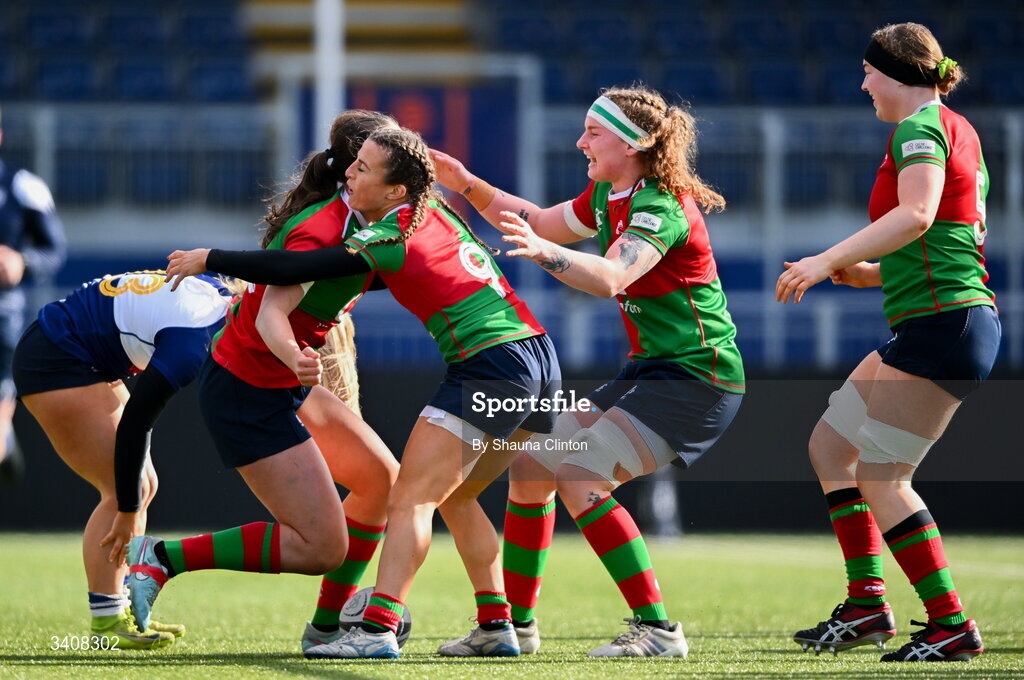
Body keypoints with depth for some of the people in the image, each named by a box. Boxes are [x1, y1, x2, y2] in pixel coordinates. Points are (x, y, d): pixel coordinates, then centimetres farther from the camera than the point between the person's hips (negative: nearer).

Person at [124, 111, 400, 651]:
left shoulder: (350, 219, 4)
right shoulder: (321, 230, -24)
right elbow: (271, 314, -35)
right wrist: (295, 357, -56)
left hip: (284, 385, 10)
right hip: (247, 397, -10)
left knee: (382, 477, 15)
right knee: (322, 547, -12)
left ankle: (326, 626, 23)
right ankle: (163, 558, -6)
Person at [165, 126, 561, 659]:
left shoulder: (390, 237, -11)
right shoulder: (434, 210, 13)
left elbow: (291, 271, -13)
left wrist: (208, 260, -4)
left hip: (490, 367, -9)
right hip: (539, 360, 9)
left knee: (410, 500, -11)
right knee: (455, 496, 20)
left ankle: (378, 629, -20)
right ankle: (496, 627, 16)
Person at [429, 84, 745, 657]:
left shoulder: (661, 207, -20)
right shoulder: (606, 196, 8)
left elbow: (610, 278, -38)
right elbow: (538, 223, 24)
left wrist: (544, 251, -54)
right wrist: (466, 184, 13)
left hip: (696, 379, -10)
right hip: (649, 371, 10)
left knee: (580, 478, -23)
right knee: (531, 468, 7)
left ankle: (657, 629, -19)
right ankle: (516, 624, 19)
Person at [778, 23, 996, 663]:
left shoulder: (921, 126, -9)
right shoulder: (958, 130, 20)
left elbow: (915, 214, -28)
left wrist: (828, 260, -27)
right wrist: (864, 272, 17)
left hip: (943, 322, -10)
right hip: (934, 325, 10)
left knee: (880, 477, -8)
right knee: (830, 444, 14)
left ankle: (952, 626, -7)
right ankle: (867, 602, 11)